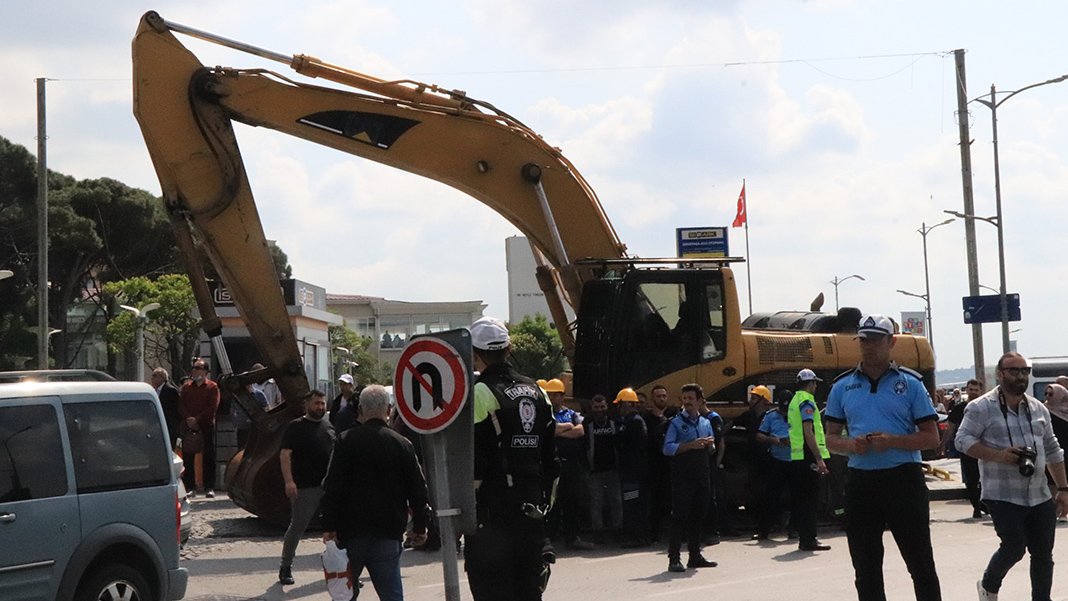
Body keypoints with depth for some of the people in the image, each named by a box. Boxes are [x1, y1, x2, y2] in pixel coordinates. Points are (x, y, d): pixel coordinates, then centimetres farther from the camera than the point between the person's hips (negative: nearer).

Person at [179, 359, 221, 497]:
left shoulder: (212, 387, 4)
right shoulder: (186, 387, 14)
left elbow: (213, 407, -5)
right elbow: (181, 405, 7)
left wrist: (197, 419, -12)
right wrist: (188, 419, -10)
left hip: (206, 425, -3)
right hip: (189, 426, 3)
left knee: (208, 457, -3)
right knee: (188, 457, 1)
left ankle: (209, 487, -1)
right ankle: (189, 487, 7)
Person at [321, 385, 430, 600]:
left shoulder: (346, 441, -5)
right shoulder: (402, 444, 1)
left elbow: (332, 487, -8)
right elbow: (418, 488, 4)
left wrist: (329, 526, -5)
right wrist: (420, 526, 14)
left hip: (352, 528, -1)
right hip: (388, 530, 1)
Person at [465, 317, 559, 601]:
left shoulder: (481, 393, -10)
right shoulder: (536, 392, 11)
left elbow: (473, 463, -14)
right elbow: (551, 457, 15)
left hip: (492, 514, -6)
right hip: (532, 512, 7)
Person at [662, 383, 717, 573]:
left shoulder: (706, 422, 14)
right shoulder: (676, 422, -2)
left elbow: (711, 451, 20)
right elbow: (667, 448, -12)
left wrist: (710, 444, -3)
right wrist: (691, 445, -20)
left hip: (702, 477, 5)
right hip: (682, 477, -5)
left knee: (698, 517, 9)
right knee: (679, 516, -9)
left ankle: (695, 555, 17)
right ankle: (674, 558, -10)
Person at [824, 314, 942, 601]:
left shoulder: (910, 384, 1)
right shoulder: (842, 386, 9)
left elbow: (931, 437, -1)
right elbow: (831, 439, 12)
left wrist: (891, 441, -16)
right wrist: (852, 445, -10)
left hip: (904, 480, -3)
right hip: (861, 481, 3)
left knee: (920, 563, 2)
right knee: (866, 569, 9)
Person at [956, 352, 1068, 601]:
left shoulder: (1038, 409, 13)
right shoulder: (981, 408, -5)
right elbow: (963, 440, -11)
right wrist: (998, 455, -22)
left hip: (1040, 497, 6)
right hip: (1003, 495, -6)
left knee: (1043, 553, 4)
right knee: (1014, 546, -10)